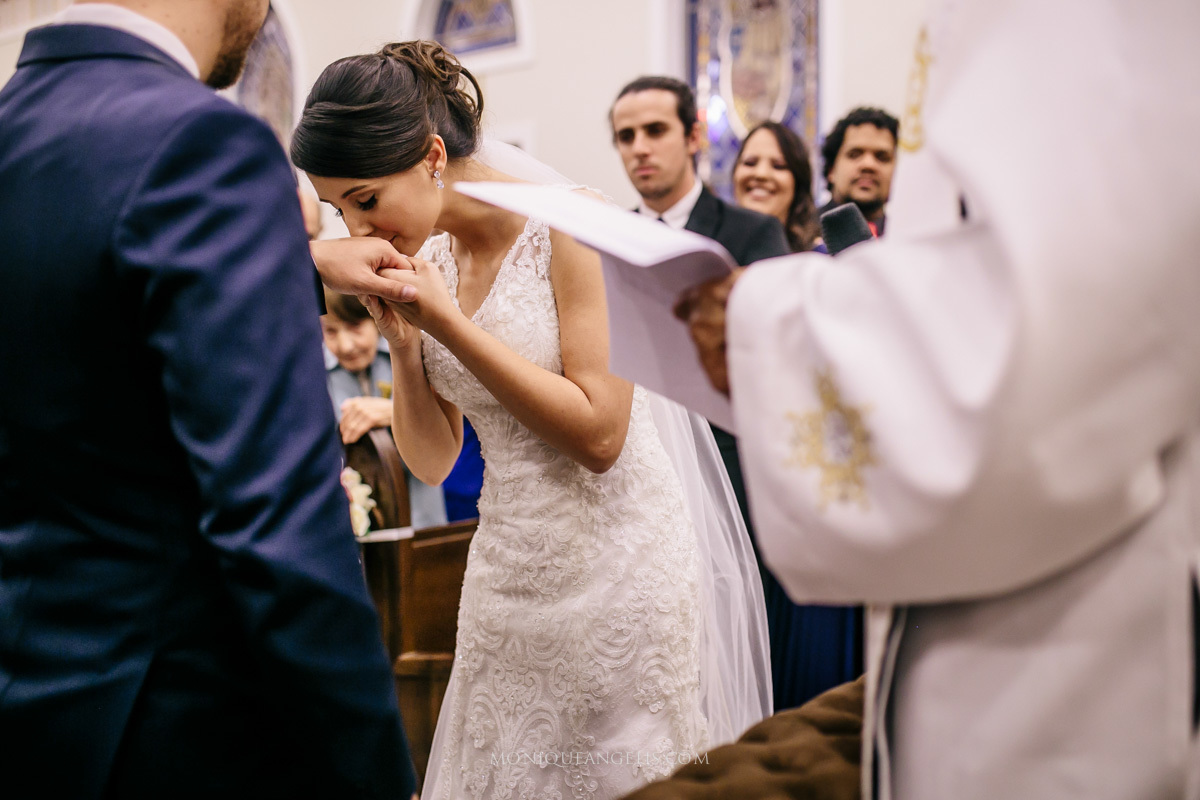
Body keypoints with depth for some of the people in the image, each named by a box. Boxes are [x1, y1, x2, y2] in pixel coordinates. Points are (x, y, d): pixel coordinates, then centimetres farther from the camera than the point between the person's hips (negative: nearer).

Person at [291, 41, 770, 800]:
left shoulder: (573, 227, -14)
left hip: (614, 563, -6)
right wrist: (402, 339, -8)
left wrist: (447, 323, -19)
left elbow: (598, 435, -20)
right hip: (507, 565, 6)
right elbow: (433, 460, 8)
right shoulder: (431, 257, 4)